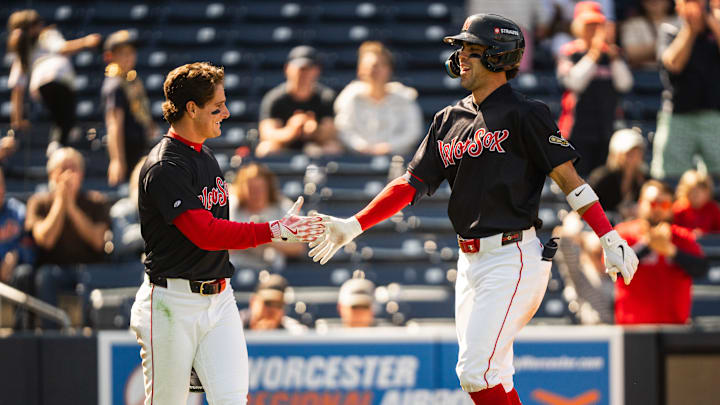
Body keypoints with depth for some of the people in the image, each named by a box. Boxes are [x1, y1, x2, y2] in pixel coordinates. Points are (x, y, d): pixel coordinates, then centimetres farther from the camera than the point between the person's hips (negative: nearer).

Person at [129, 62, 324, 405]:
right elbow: (205, 233, -24)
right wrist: (275, 231, -28)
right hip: (172, 303, -7)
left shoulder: (206, 157, 15)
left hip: (218, 297, 7)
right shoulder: (164, 168, -15)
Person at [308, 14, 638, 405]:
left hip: (513, 259, -8)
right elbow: (412, 183, 12)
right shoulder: (449, 120, 13)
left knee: (476, 370, -15)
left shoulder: (523, 114, -7)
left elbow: (568, 178, -9)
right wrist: (353, 226, 3)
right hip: (470, 261, 8)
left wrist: (610, 241, -16)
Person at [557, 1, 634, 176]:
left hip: (605, 132, 5)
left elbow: (624, 84, 1)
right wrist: (594, 53, -14)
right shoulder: (569, 52, -1)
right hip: (577, 131, -5)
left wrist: (614, 55, -8)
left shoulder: (610, 52, 12)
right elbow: (574, 82, -17)